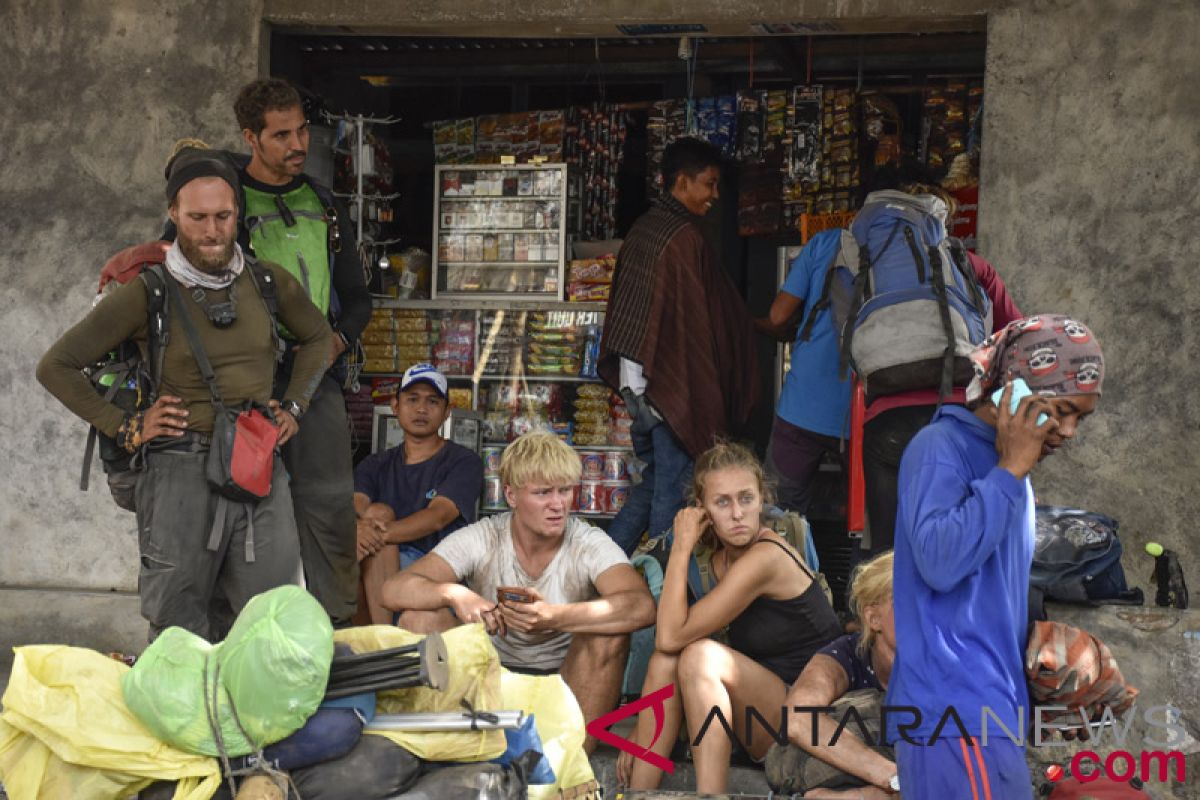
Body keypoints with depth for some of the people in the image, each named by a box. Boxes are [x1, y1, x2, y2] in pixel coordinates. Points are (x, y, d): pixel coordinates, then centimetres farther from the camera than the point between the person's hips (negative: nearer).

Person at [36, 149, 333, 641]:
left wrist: (292, 407, 14)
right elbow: (56, 367, 4)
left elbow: (319, 337, 27)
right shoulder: (146, 293, -2)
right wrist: (125, 429, -1)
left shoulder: (269, 281, 7)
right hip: (181, 471, -3)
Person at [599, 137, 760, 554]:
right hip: (673, 380, -9)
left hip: (636, 380, 9)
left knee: (653, 481, 17)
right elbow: (698, 321, -17)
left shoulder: (642, 229, 12)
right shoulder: (685, 237, -15)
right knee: (672, 490, -1)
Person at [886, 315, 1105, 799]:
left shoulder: (1009, 469, 18)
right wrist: (1009, 472, -18)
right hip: (954, 710, -9)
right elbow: (939, 561, -25)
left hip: (991, 706, 9)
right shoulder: (941, 448, -10)